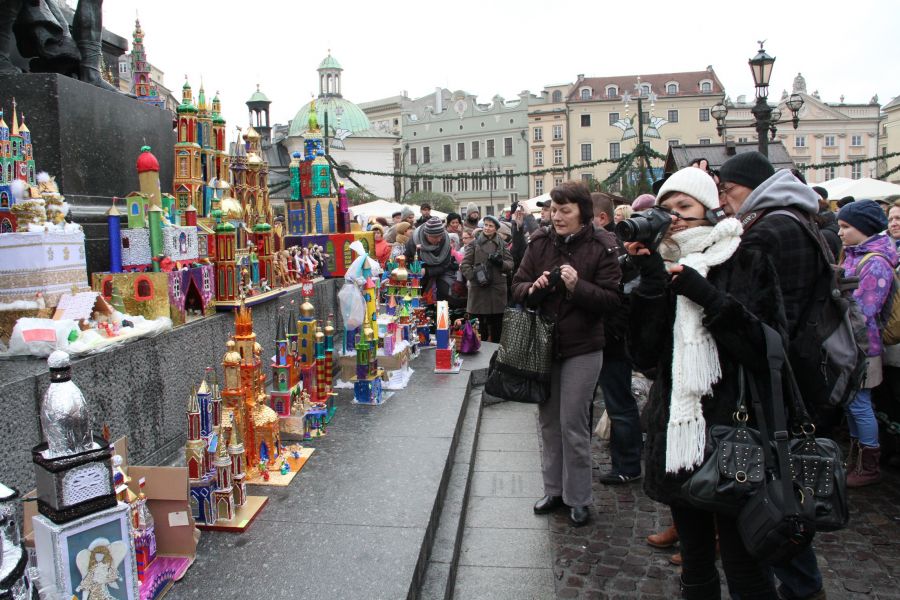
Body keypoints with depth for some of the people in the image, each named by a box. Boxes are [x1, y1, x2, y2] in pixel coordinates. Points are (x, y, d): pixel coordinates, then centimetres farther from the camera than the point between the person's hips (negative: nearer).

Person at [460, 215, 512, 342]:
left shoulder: (502, 244, 11)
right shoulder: (474, 243, 5)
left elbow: (510, 265, 7)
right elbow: (464, 265, 1)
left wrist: (500, 262, -14)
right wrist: (475, 277, -13)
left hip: (497, 290, 2)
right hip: (478, 289, -2)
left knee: (496, 327, 7)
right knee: (480, 328, 0)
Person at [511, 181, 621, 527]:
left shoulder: (601, 248, -7)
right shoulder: (540, 243, 3)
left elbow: (612, 299, -10)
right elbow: (517, 287, 6)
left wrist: (578, 286, -24)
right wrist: (534, 288, -15)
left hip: (582, 349, -4)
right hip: (543, 345, 4)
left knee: (573, 424, 0)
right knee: (548, 420, 13)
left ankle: (578, 499, 18)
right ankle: (554, 489, 30)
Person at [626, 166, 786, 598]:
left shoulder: (746, 262, -2)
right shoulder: (660, 268, 8)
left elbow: (769, 348, -13)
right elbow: (644, 356, -5)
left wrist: (707, 297, -18)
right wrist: (651, 284, -13)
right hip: (677, 433, 4)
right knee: (694, 558, 17)